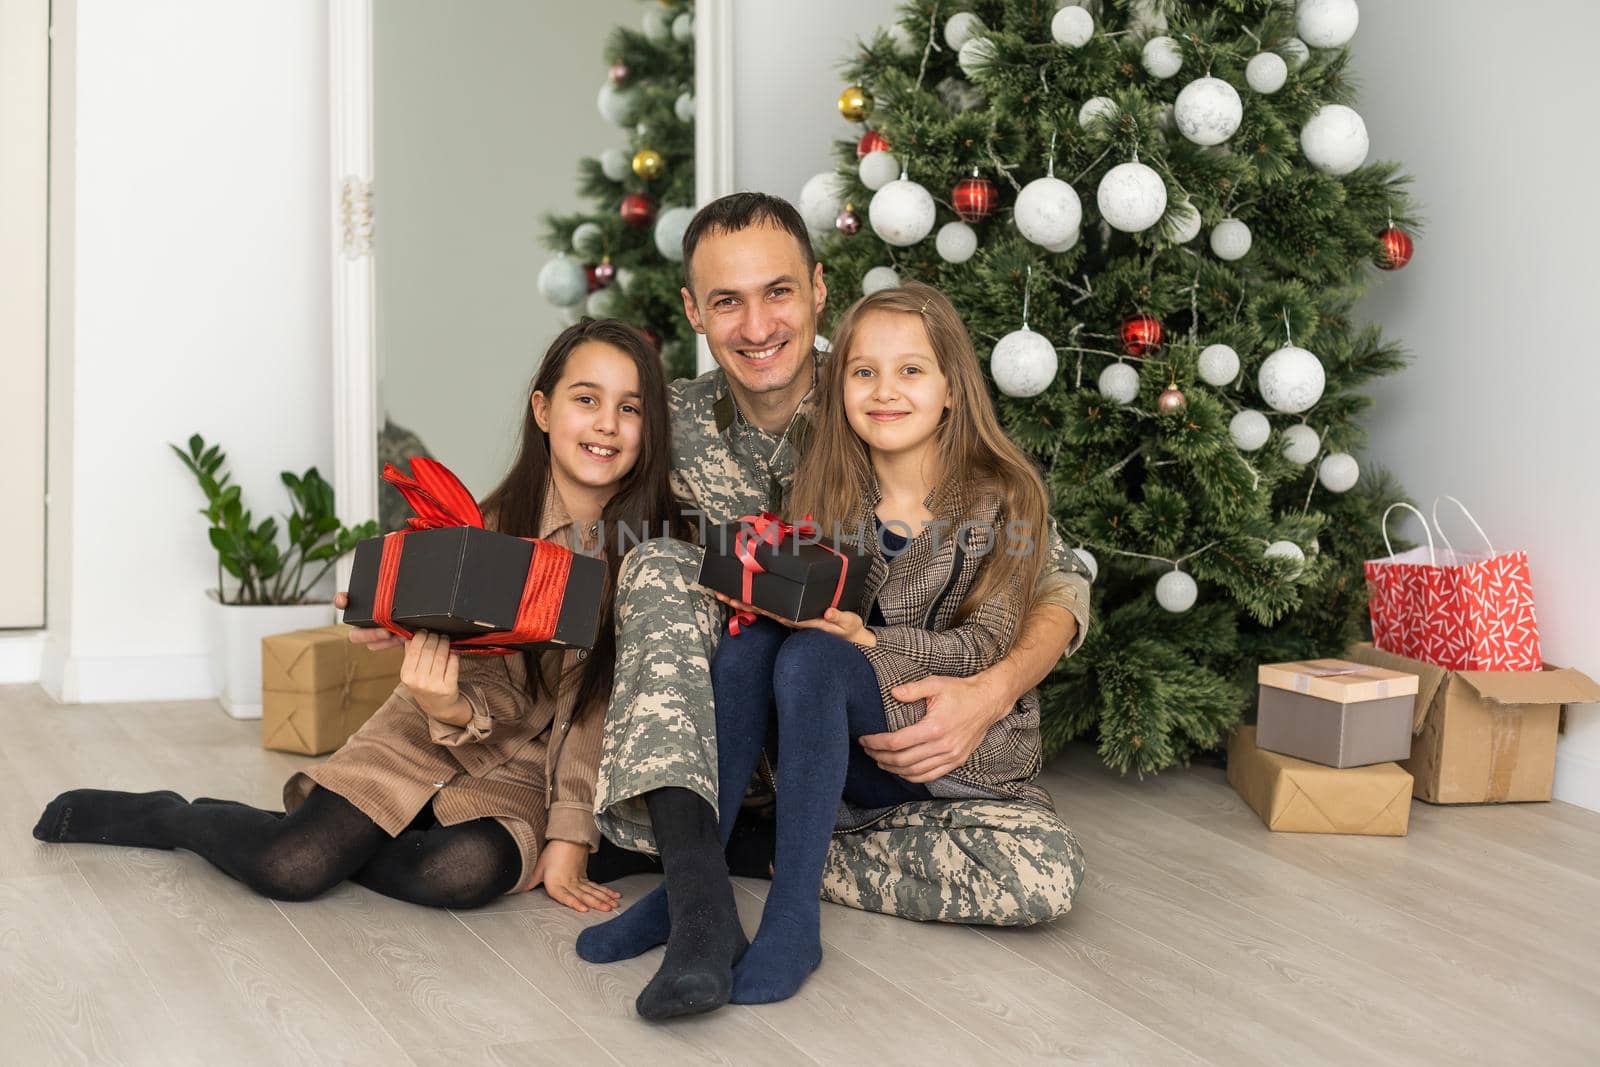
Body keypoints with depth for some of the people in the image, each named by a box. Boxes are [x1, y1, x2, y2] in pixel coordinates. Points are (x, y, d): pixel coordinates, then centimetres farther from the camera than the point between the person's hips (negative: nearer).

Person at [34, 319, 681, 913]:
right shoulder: (488, 530, -14)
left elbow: (593, 714, -10)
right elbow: (487, 701, -13)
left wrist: (568, 842, -18)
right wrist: (445, 704, -37)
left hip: (528, 770, 0)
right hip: (431, 741, 0)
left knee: (465, 871, -32)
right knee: (289, 869, -20)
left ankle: (332, 836, -1)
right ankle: (179, 818, 14)